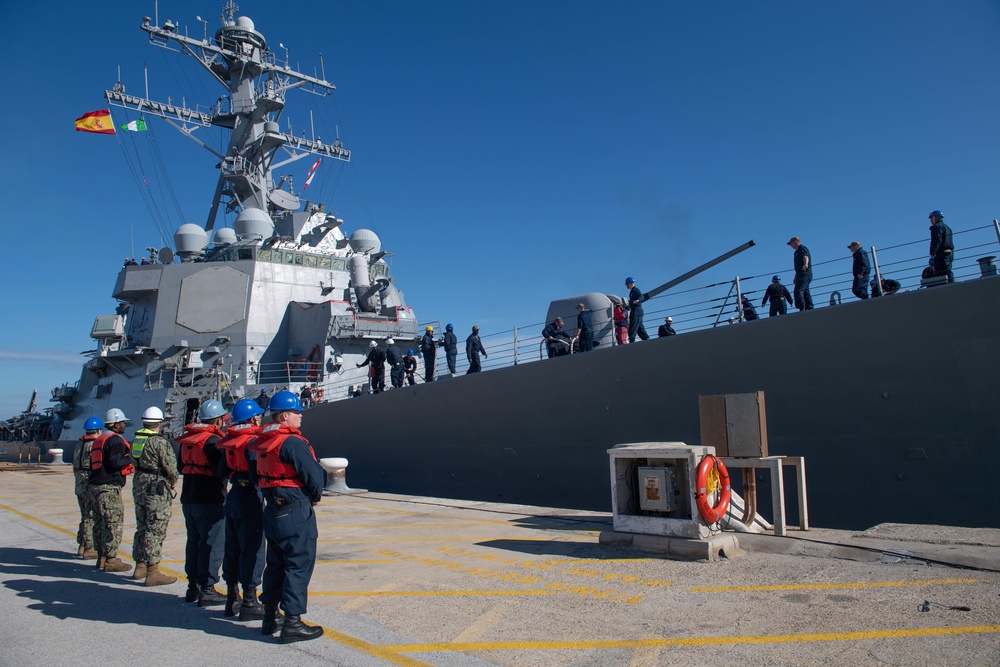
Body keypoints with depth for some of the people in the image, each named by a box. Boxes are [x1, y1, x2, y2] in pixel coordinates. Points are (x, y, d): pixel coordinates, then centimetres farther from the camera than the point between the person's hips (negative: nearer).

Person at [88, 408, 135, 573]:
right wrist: (131, 458, -7)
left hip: (95, 485, 10)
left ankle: (101, 557, 21)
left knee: (100, 522, 14)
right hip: (109, 487, -10)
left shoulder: (98, 440, 19)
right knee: (113, 523, -6)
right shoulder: (115, 440, -11)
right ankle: (110, 560, -4)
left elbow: (94, 463, 19)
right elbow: (115, 462, -22)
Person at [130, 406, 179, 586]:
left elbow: (133, 462, 14)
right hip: (157, 490, -8)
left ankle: (140, 566, 27)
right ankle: (152, 572, -2)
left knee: (142, 528, 18)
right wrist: (173, 481, 3)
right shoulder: (160, 442, -16)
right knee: (155, 531, -4)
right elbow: (171, 467, -17)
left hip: (138, 487, 8)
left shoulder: (135, 440, 8)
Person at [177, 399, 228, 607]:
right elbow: (223, 470, -22)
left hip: (188, 498, 9)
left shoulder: (187, 439, 10)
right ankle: (207, 590, 0)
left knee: (194, 542, 16)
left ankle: (193, 586, 23)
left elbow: (181, 467, 20)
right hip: (210, 501, -9)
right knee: (212, 544, -2)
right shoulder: (212, 440, -17)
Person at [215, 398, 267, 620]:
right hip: (250, 498, -8)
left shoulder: (228, 440, 7)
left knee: (232, 548, 15)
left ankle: (232, 598, 26)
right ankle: (249, 603, 4)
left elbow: (222, 472, 9)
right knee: (252, 550, -1)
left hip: (233, 497, 8)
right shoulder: (253, 441, -15)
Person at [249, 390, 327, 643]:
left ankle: (269, 617, 29)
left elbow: (256, 476, 18)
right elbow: (315, 476, -19)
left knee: (276, 563, 19)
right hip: (296, 512, -9)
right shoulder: (292, 442, -19)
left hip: (272, 511, 9)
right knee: (299, 565, -1)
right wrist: (315, 496, 0)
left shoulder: (261, 443, 8)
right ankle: (292, 623, 2)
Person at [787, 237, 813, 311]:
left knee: (798, 291, -19)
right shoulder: (797, 251, 27)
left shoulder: (802, 248, -3)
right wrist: (796, 278, 33)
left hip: (804, 274, -11)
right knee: (806, 292, 8)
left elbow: (805, 256, -25)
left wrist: (806, 264, -45)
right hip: (801, 274, 11)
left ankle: (802, 309, -24)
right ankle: (810, 309, 8)